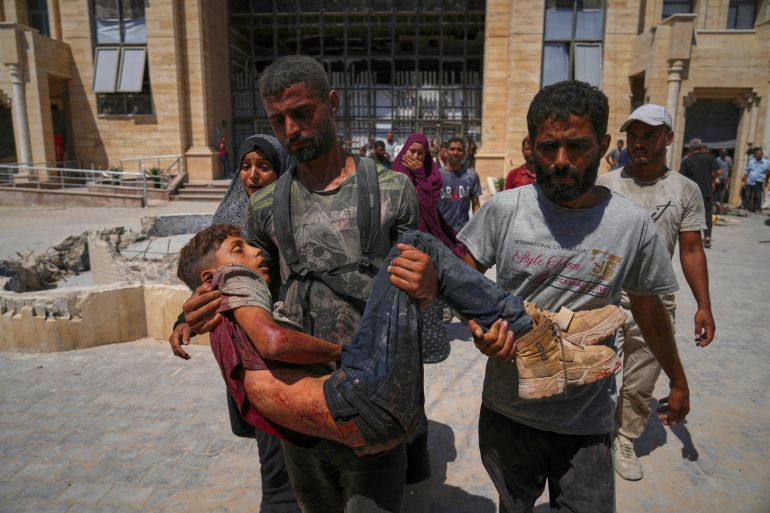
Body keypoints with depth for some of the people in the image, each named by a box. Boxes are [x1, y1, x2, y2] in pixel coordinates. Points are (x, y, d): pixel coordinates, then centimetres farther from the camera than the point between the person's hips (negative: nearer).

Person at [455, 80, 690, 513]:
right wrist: (476, 322, -22)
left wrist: (679, 382, 16)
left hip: (587, 419, -1)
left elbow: (649, 309, 4)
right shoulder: (504, 209, -10)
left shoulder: (634, 225, -9)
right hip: (507, 408, 2)